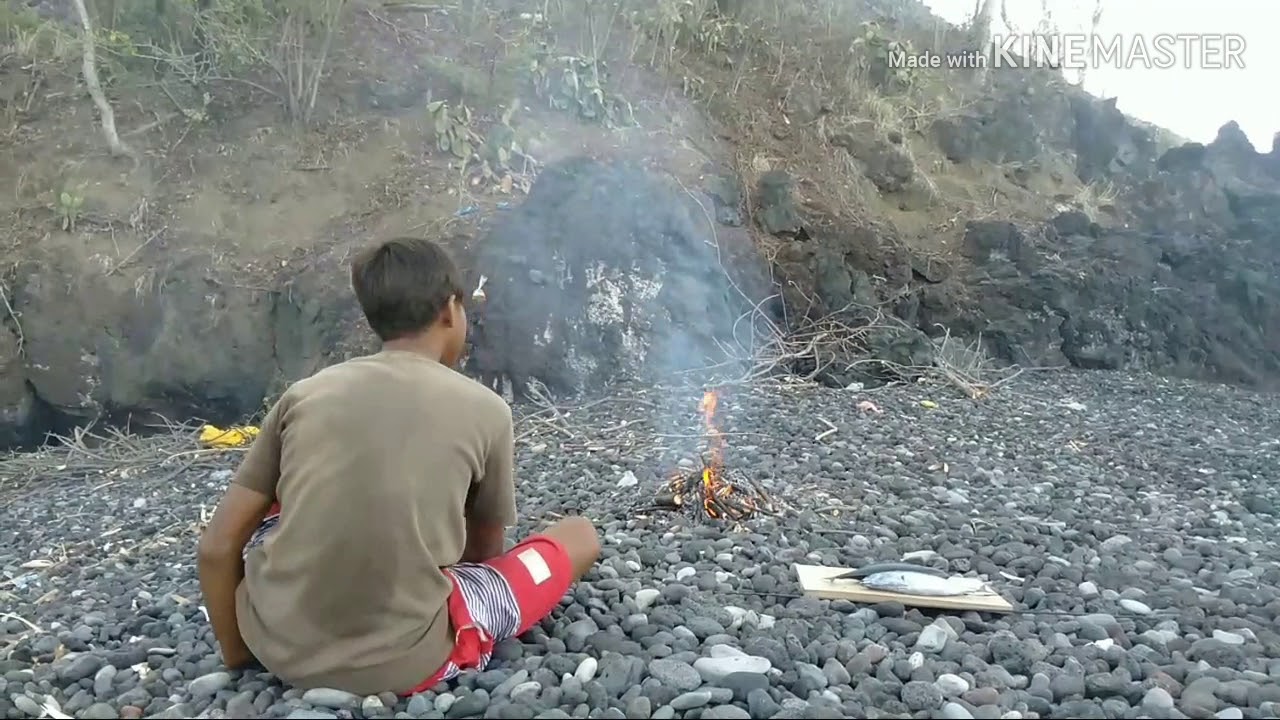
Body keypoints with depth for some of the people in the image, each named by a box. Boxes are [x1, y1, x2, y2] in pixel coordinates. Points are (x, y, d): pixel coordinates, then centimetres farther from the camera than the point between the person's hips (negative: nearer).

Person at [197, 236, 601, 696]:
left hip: (276, 647, 4)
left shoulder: (306, 393, 4)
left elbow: (217, 547, 4)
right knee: (580, 535, 13)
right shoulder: (485, 409, -2)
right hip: (400, 663, -3)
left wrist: (236, 655, 19)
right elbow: (486, 550, 13)